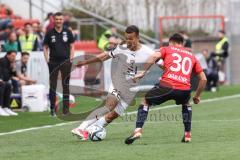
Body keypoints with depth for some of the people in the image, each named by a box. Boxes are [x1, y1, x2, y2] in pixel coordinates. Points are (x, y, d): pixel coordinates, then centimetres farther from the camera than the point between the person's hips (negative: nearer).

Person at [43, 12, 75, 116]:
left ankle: (66, 109, 7)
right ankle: (52, 109, 5)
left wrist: (71, 59, 0)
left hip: (65, 62, 0)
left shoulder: (67, 32, 5)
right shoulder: (50, 33, 3)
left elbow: (72, 46, 9)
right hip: (53, 62, 0)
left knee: (66, 85, 3)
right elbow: (45, 47, 7)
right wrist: (47, 60, -2)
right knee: (52, 86, 1)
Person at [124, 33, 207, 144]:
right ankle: (187, 134, 27)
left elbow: (154, 56, -4)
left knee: (145, 102, 21)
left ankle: (138, 130, 2)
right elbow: (203, 79, 25)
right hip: (185, 90, 3)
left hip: (167, 85, -3)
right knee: (186, 104, 38)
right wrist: (197, 96, 36)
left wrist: (143, 72, 2)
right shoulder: (191, 56, 26)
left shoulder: (167, 49, 18)